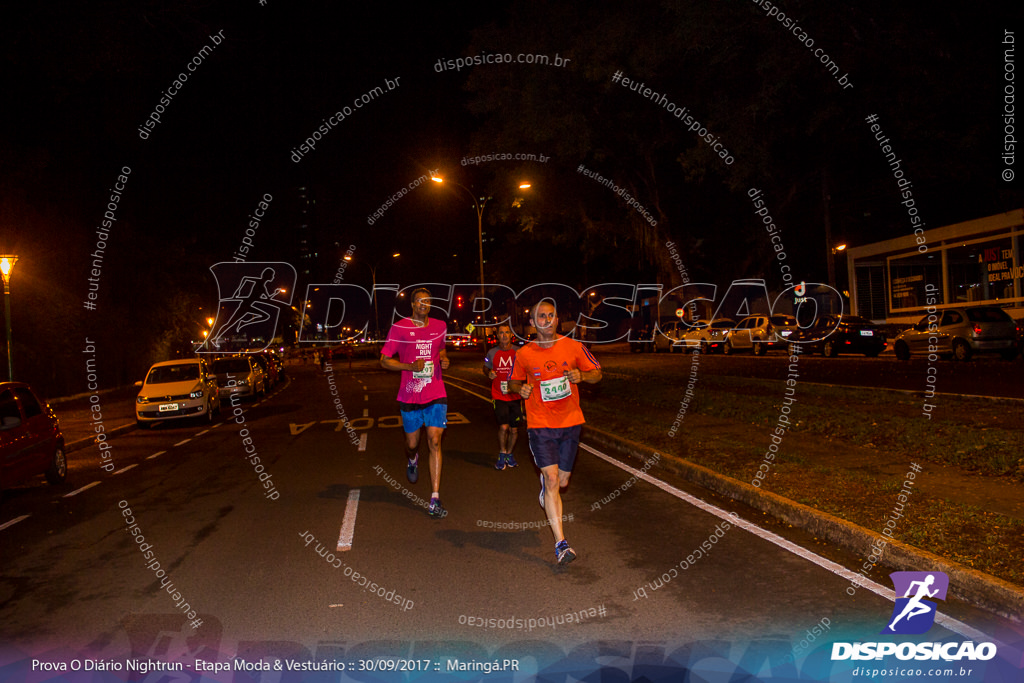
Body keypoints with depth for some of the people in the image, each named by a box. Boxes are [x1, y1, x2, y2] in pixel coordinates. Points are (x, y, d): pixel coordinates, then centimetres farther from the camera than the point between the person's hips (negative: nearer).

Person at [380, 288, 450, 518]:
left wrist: (444, 359, 3)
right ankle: (412, 460, 52)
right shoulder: (399, 328, -4)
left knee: (434, 442, -8)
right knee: (412, 444, 12)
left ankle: (435, 499, -6)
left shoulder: (440, 326, 7)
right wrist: (410, 366, -16)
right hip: (410, 395, -1)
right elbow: (384, 360, -2)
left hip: (436, 395, 1)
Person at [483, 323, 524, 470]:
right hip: (499, 396, -1)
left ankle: (509, 454, 30)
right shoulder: (492, 353, 1)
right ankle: (502, 454, 9)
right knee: (503, 426, -14)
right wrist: (489, 374, -8)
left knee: (514, 429, 7)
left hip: (515, 396, 1)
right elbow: (486, 368, 15)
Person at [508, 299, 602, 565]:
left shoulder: (573, 347, -2)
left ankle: (545, 483, 50)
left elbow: (597, 373, 7)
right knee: (552, 480, -11)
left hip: (570, 423, 2)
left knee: (562, 481, 12)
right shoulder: (524, 354, -3)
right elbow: (513, 382, 13)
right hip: (540, 425, -2)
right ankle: (561, 543, -7)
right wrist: (521, 389, -10)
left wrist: (581, 376, -15)